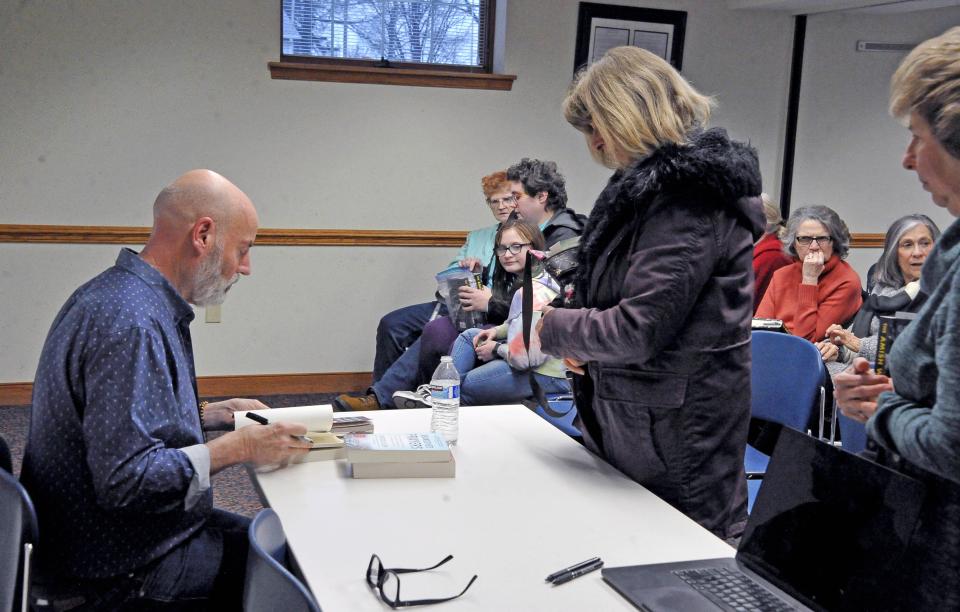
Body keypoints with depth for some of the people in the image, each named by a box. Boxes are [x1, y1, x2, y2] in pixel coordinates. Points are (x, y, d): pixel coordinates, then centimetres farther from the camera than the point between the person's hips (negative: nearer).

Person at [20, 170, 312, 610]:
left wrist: (209, 415, 9)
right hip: (126, 570, -10)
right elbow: (126, 479, -31)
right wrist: (238, 448, -21)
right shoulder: (130, 324, -27)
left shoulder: (114, 295, 6)